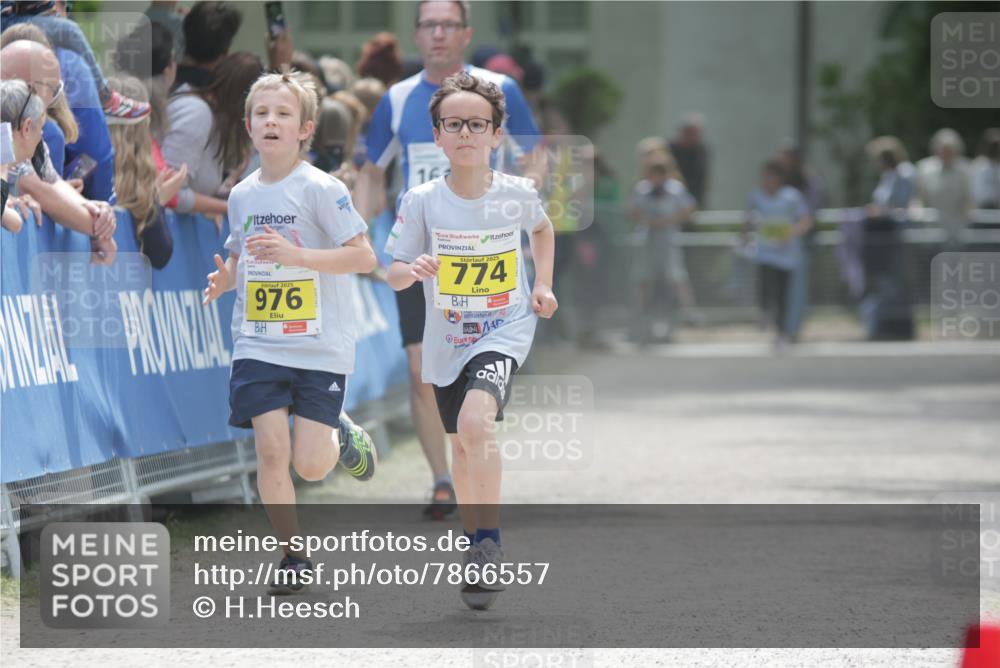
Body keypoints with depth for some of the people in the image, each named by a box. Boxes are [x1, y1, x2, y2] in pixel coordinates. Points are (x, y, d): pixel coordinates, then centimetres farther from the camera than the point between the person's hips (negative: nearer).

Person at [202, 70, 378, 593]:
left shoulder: (321, 189, -10)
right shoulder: (242, 195, 7)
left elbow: (363, 256, -14)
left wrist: (295, 254, -24)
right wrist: (225, 278, 0)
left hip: (320, 346, -4)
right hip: (258, 344, 4)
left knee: (311, 466, -5)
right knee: (270, 449, -7)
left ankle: (341, 435, 30)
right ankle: (293, 556, 6)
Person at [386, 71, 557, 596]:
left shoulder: (517, 193, -9)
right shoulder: (422, 201, -12)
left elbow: (541, 227, 15)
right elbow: (394, 273, -8)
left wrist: (543, 283, 5)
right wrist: (412, 269, -30)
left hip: (505, 330, -3)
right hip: (446, 339, 3)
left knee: (475, 421, -26)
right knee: (462, 444, 16)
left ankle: (490, 540, -18)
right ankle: (474, 542, 38)